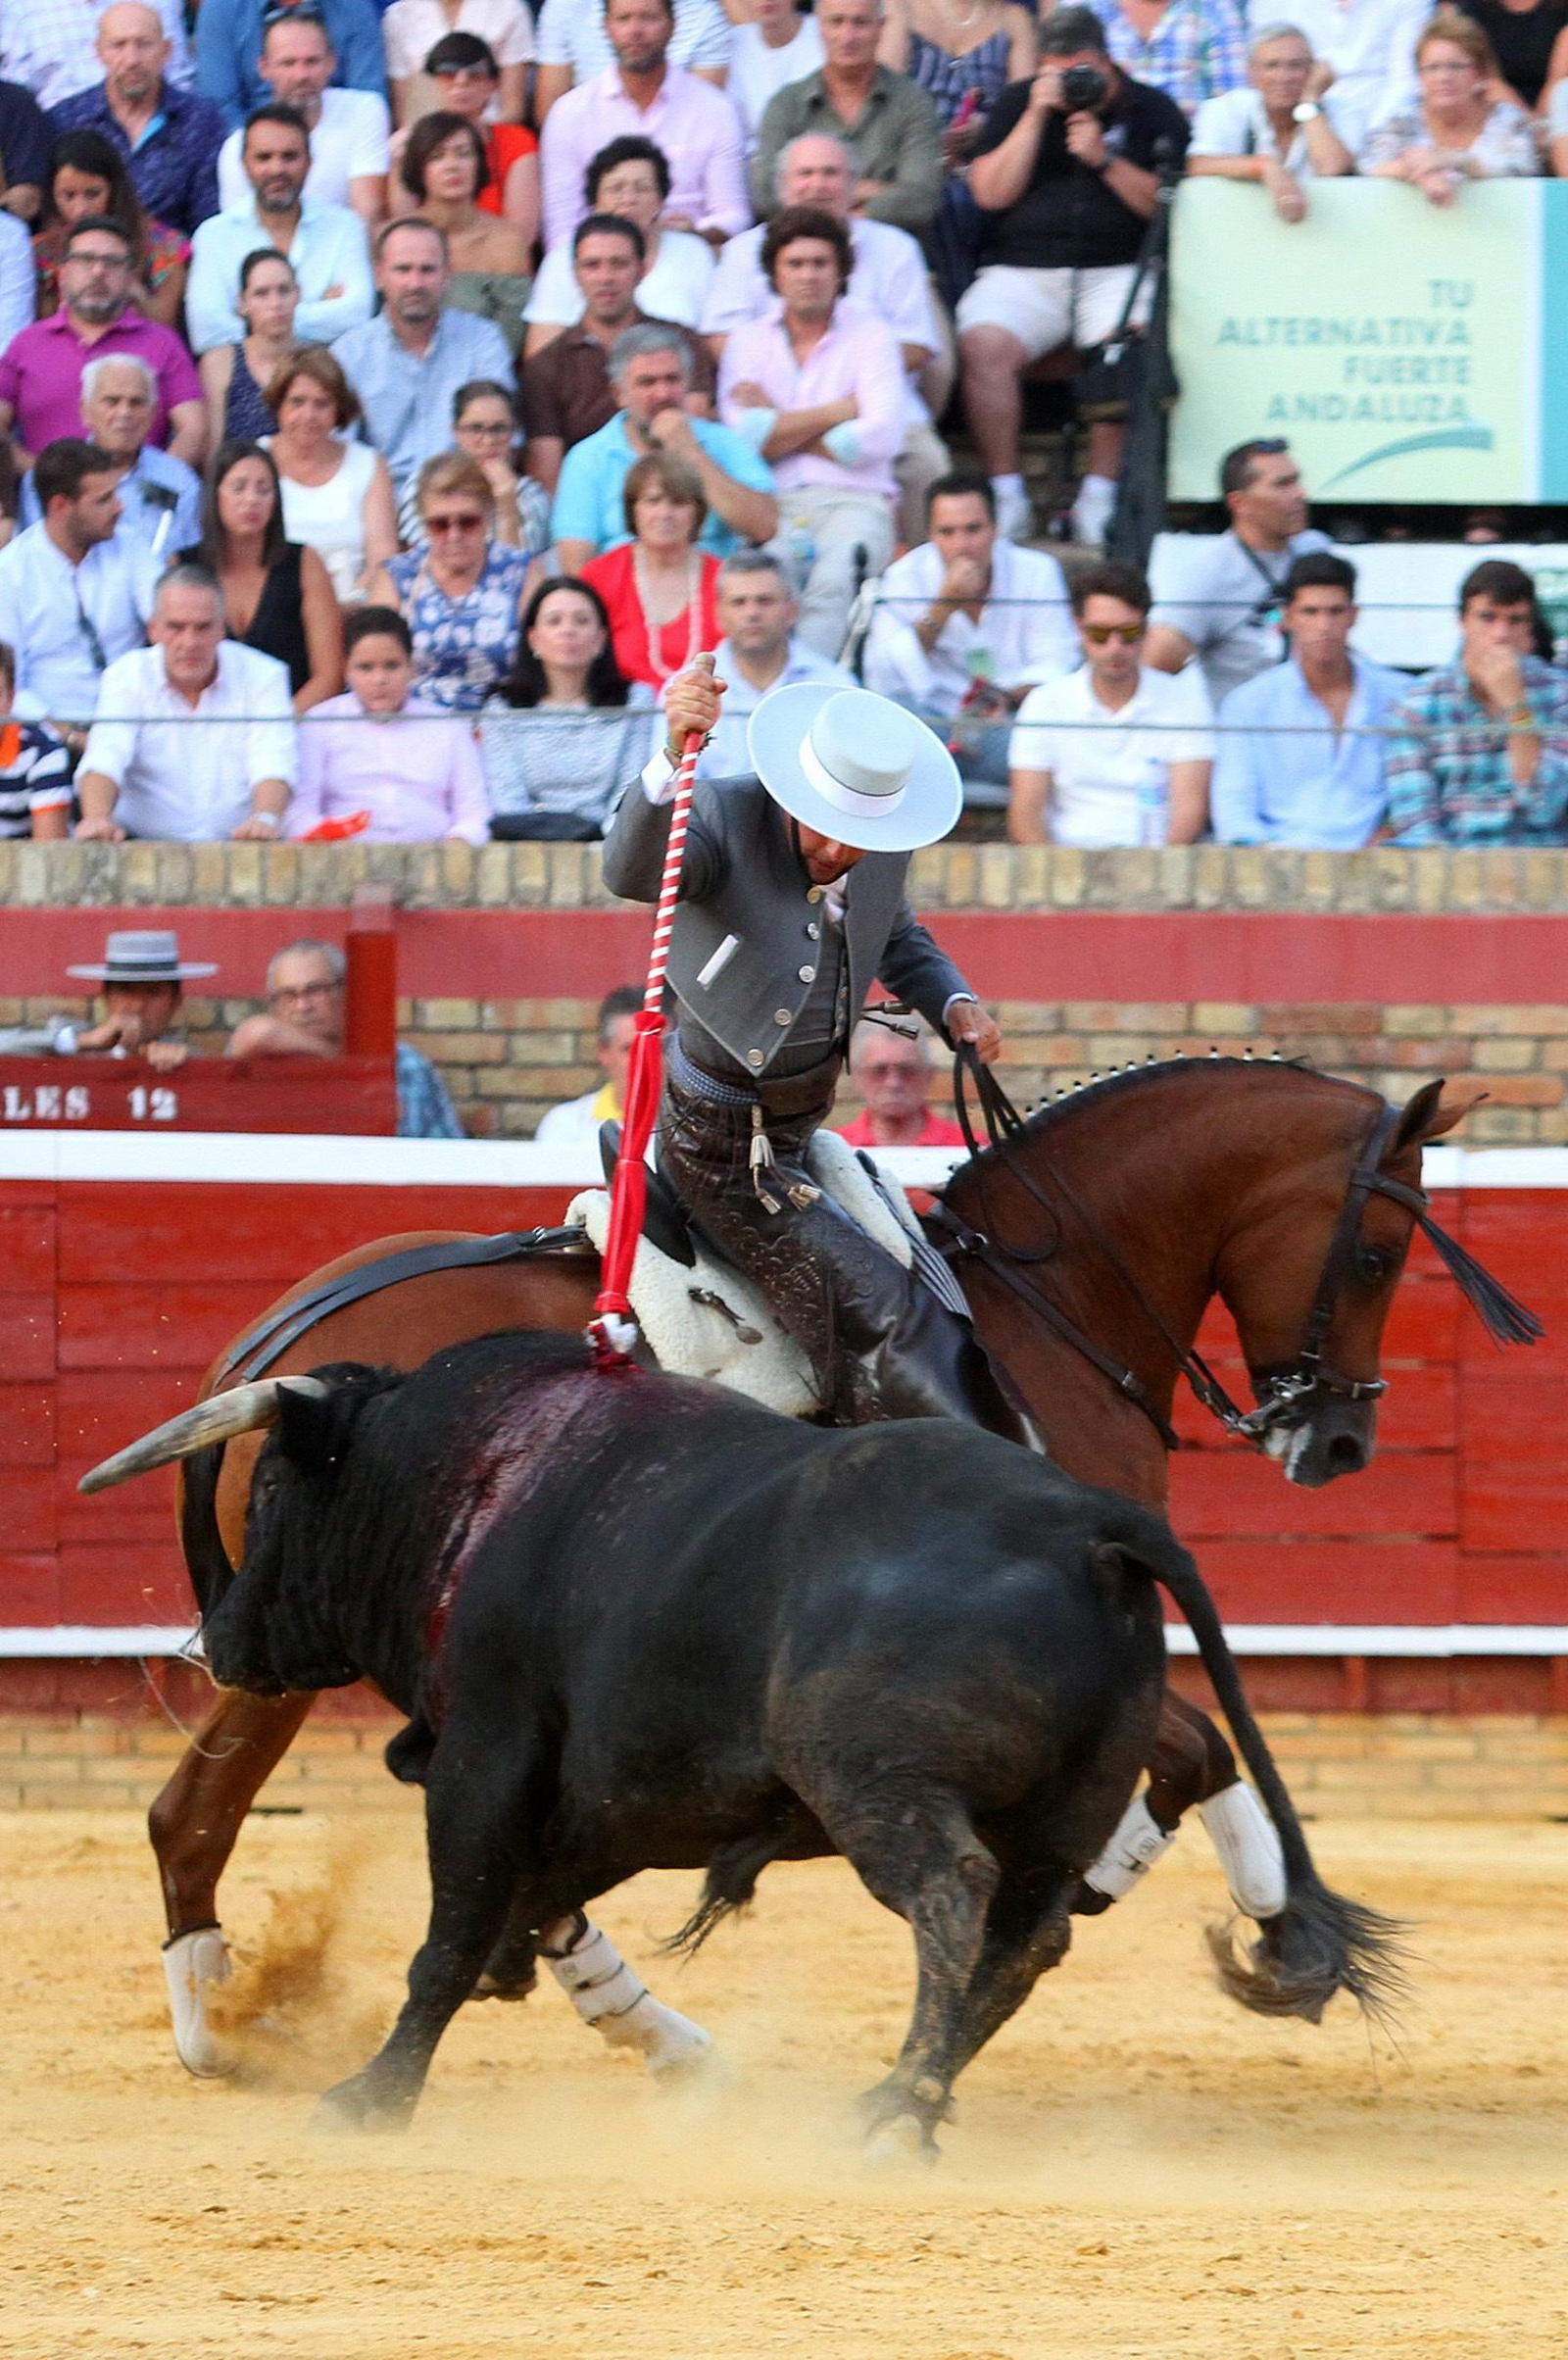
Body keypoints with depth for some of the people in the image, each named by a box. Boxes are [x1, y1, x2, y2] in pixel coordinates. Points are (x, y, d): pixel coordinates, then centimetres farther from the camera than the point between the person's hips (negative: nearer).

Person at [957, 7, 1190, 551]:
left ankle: (1099, 495, -26)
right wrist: (1036, 117, -4)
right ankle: (1006, 495, -22)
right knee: (983, 345, -30)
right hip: (1020, 272, 1)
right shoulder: (1016, 104, 14)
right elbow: (991, 194, 2)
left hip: (1115, 273, -1)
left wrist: (1104, 159, -10)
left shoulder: (1152, 112, 10)